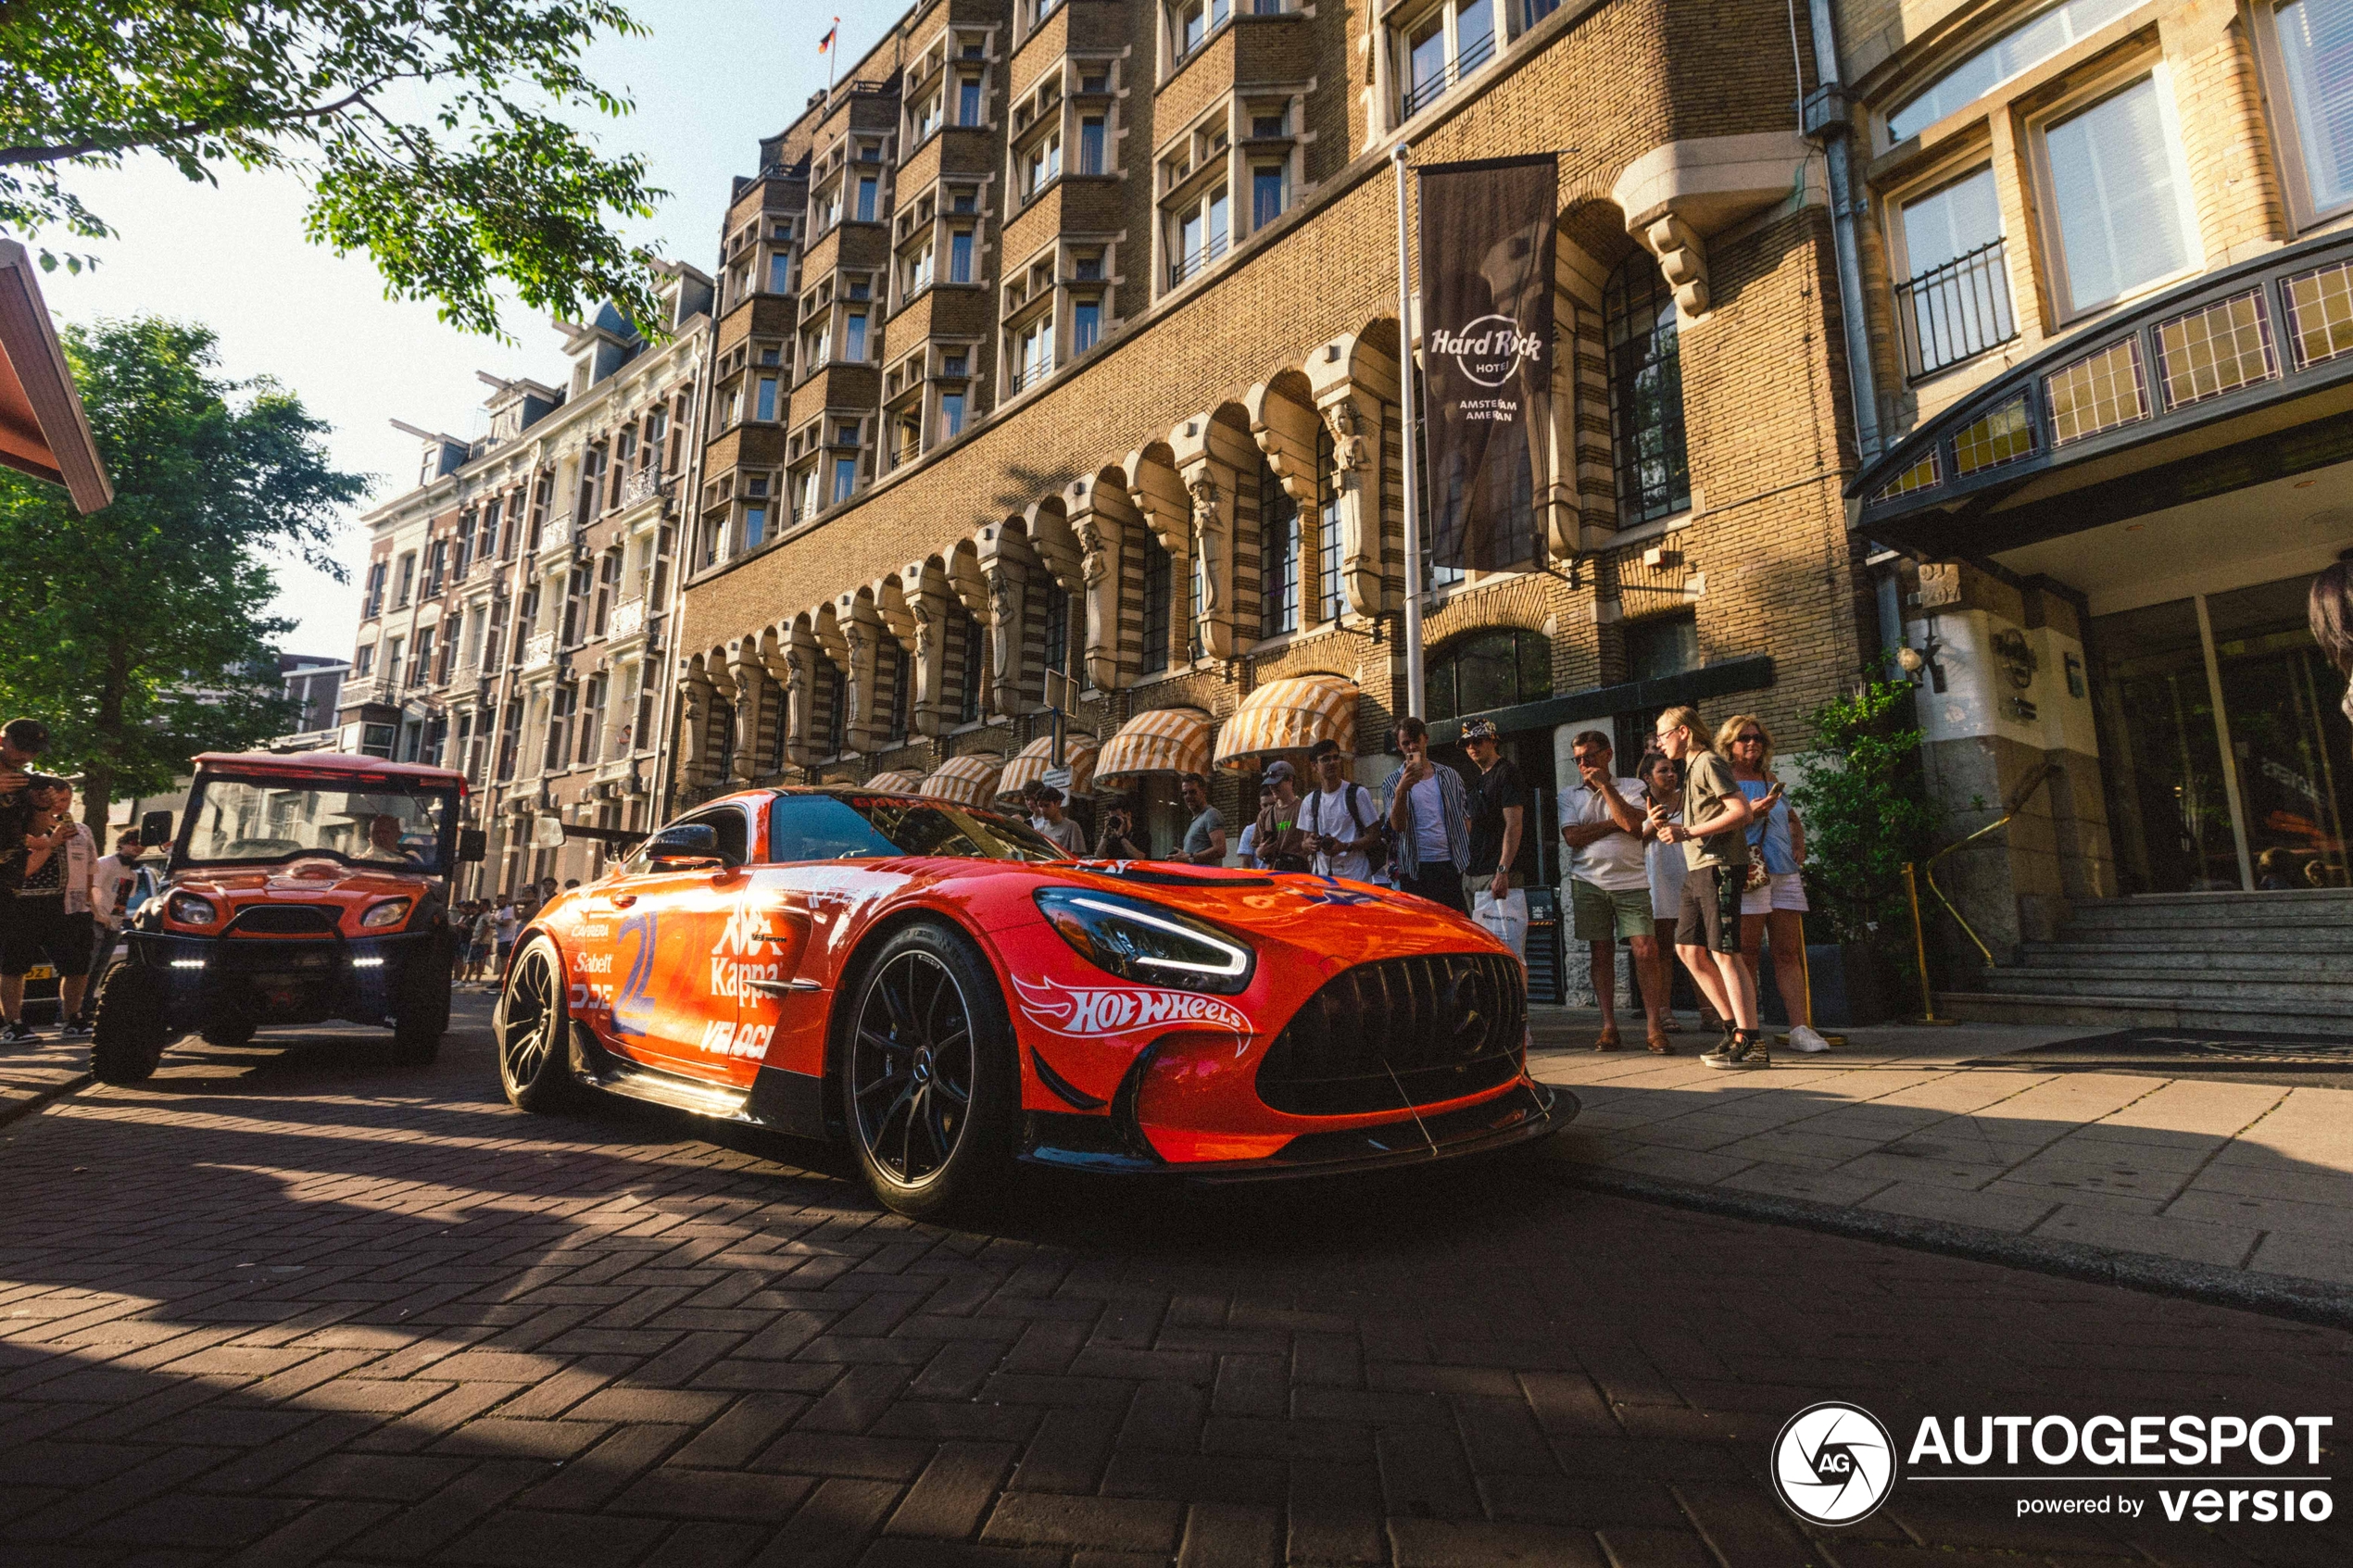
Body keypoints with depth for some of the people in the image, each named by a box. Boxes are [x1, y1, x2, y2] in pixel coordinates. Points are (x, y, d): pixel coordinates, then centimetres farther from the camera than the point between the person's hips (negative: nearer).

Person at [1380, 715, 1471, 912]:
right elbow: (1397, 825, -9)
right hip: (1416, 871, -2)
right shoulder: (1392, 783, 4)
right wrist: (1401, 791, -25)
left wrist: (1467, 858, 2)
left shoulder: (1451, 776, 13)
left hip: (1452, 866, 2)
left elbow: (1466, 819, 16)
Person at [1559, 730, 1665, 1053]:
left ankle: (1654, 1027, -3)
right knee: (1601, 953, 4)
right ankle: (1609, 1027, 10)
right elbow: (1572, 837, -5)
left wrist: (1604, 785, -6)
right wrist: (1616, 823, -7)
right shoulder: (1570, 795, 11)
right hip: (1589, 882, 1)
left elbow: (1633, 823, -12)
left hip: (1632, 881, -1)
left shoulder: (1632, 787, 8)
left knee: (1646, 950, -9)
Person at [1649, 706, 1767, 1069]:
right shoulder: (1692, 768, 21)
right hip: (1698, 869, 10)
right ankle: (1735, 1029, 16)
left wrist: (1687, 832, -18)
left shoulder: (1708, 763, -7)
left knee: (1724, 954, -10)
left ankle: (1751, 1043, -7)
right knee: (1688, 948, 9)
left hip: (1720, 865, -10)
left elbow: (1742, 811, -19)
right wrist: (1666, 826, 6)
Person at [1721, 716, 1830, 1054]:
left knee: (1789, 953, 2)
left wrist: (1799, 845, 12)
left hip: (1784, 872, 6)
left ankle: (1800, 1027, 2)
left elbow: (1793, 819, 30)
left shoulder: (1771, 780, 20)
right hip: (1747, 872, -6)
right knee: (1747, 954, -5)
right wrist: (1750, 813, -16)